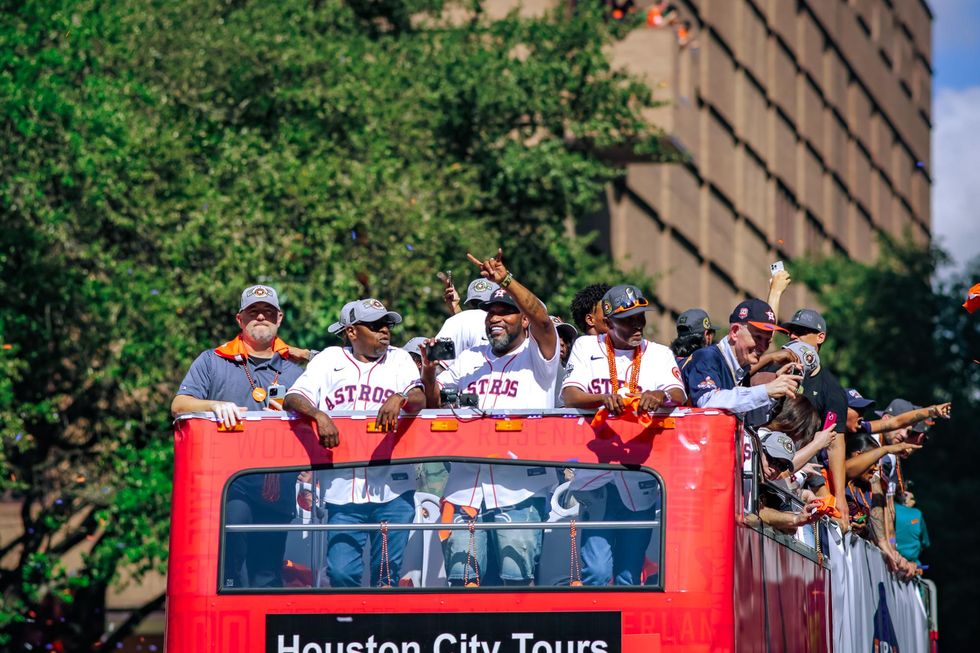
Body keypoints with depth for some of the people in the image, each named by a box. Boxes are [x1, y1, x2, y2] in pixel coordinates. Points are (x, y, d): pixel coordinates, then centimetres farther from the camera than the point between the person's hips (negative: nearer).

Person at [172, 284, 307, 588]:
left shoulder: (292, 370, 19)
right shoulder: (213, 361, 12)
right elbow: (179, 405, 3)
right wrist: (215, 406, -18)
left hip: (277, 488, 3)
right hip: (229, 481, -3)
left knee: (268, 569, 3)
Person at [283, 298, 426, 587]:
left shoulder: (399, 360, 11)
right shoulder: (329, 360, 9)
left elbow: (419, 399, -5)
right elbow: (292, 398, -2)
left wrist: (400, 398, -28)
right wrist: (319, 415, -22)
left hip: (393, 490, 1)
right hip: (342, 491, -1)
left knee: (386, 574, 0)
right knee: (341, 572, -7)